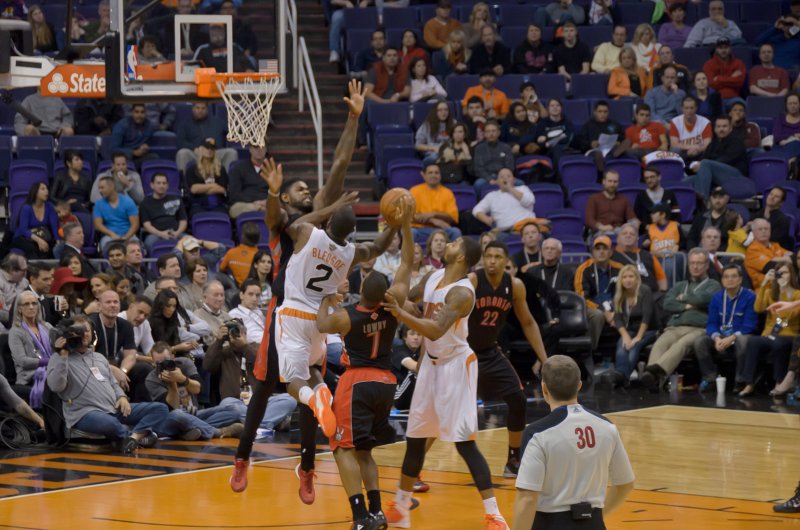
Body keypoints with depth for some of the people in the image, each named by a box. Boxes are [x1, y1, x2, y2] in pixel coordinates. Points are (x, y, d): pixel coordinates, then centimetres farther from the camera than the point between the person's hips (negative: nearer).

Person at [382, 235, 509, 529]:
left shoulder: (462, 292, -23)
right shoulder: (434, 277, 2)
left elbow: (437, 330, -35)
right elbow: (408, 298, 20)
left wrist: (401, 314, -43)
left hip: (456, 365, -8)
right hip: (432, 363, 8)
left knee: (464, 442, -13)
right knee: (415, 437, 15)